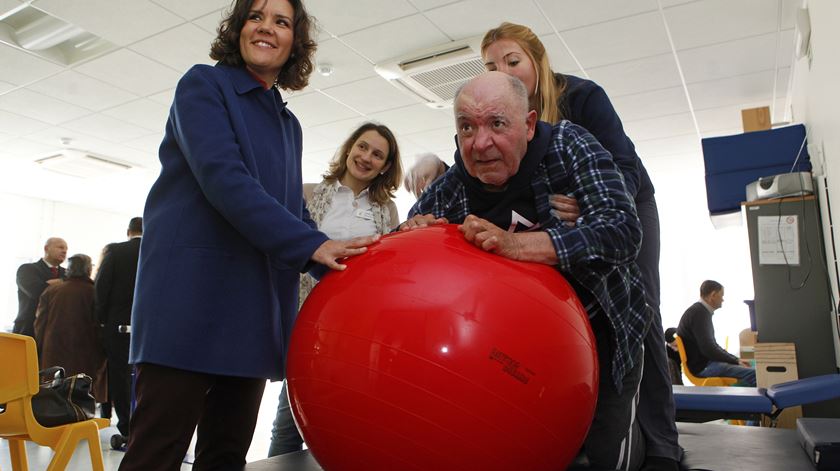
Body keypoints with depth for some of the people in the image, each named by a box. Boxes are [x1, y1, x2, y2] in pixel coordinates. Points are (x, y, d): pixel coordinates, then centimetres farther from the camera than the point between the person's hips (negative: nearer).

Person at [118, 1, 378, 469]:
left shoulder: (289, 124, 19)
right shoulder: (204, 85, 1)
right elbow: (222, 176, -15)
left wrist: (340, 263, -1)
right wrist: (311, 244, -23)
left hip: (254, 305, 6)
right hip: (192, 292, -6)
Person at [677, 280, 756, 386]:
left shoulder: (702, 311, 17)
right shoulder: (699, 313, -16)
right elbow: (708, 349, -21)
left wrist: (736, 360, 12)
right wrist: (736, 361, -11)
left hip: (705, 361, 11)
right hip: (702, 366, -11)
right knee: (753, 373, -22)